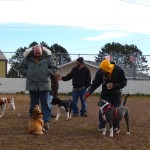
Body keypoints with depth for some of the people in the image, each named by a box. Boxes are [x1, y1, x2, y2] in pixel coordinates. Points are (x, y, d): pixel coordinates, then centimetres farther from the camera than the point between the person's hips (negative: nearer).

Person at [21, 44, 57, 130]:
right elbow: (23, 68, 13)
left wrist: (47, 72, -9)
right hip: (32, 85, 2)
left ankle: (46, 122, 1)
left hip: (44, 85, -2)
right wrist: (28, 73, -3)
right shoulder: (28, 58, 1)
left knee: (46, 104, -2)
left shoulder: (48, 57, -3)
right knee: (33, 105, 10)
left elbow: (53, 68, 4)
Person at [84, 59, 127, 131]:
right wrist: (89, 92, -23)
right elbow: (95, 83, -9)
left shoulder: (119, 70, -22)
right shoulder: (100, 72, -16)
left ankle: (115, 127, 14)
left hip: (116, 94, -1)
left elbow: (124, 82, -13)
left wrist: (114, 85, -28)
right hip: (105, 94, 1)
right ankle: (101, 126, 2)